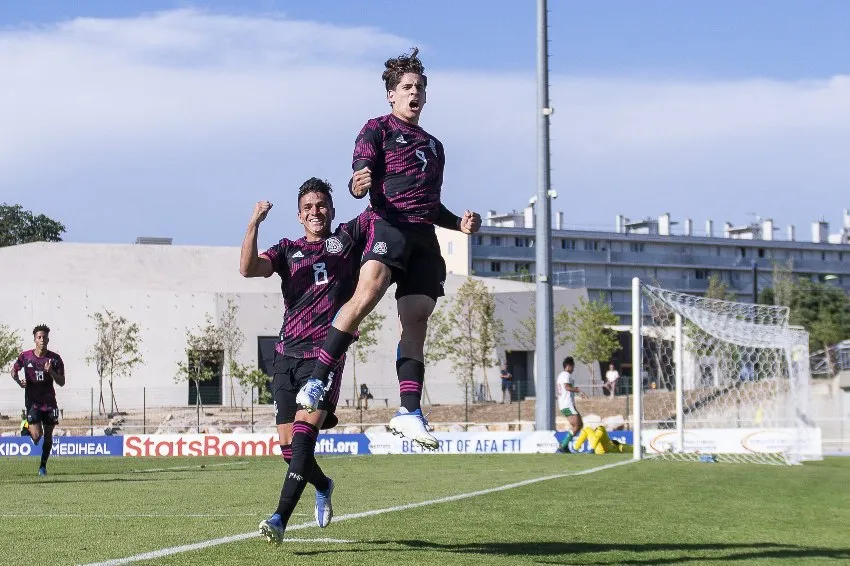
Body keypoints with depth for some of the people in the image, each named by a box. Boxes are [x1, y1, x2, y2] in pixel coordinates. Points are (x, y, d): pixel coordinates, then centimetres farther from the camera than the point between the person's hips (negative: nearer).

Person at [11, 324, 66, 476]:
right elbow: (14, 371, 14)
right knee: (36, 436, -14)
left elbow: (61, 383, -3)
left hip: (49, 402, 2)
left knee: (48, 436, 7)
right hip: (33, 401, -2)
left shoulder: (55, 358, -3)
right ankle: (26, 426, 21)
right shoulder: (25, 356, -4)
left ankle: (43, 466, 24)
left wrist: (51, 372, -20)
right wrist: (19, 381, -7)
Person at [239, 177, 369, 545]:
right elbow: (249, 268, -4)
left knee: (303, 436, -19)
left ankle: (280, 519, -24)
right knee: (288, 445, 5)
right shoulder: (288, 250, 13)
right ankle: (323, 486, 36)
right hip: (288, 354, 3)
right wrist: (254, 223, -15)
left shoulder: (348, 238, 11)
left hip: (325, 354, -3)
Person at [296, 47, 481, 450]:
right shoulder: (378, 129, 11)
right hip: (388, 224, -6)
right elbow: (360, 175, -3)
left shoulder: (433, 146, 30)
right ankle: (317, 380, -30)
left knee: (416, 319, -5)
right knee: (368, 292, -30)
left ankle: (409, 412, -8)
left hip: (425, 236, 6)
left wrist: (459, 223, 16)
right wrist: (358, 186, -27)